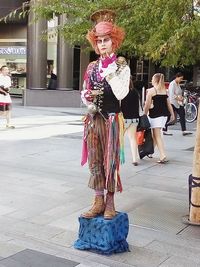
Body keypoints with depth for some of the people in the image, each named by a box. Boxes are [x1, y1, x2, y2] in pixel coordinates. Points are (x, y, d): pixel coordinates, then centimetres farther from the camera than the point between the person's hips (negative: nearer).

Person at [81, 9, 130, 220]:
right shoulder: (92, 66, 10)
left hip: (112, 119, -4)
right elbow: (84, 92, 14)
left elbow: (122, 94, -15)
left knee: (110, 161, 2)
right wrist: (87, 98, -9)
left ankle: (109, 203, 13)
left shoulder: (122, 67, -2)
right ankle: (98, 202, 17)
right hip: (93, 118, 4)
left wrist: (110, 72, -19)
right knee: (95, 160, 7)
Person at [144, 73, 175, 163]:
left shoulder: (151, 91, -8)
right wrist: (172, 114, 19)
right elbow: (168, 104, 12)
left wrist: (144, 115, 0)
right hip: (164, 114, 7)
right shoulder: (164, 90, 10)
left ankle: (163, 156, -13)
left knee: (157, 136, -6)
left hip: (155, 115, -7)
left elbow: (147, 105, -9)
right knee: (155, 134, 19)